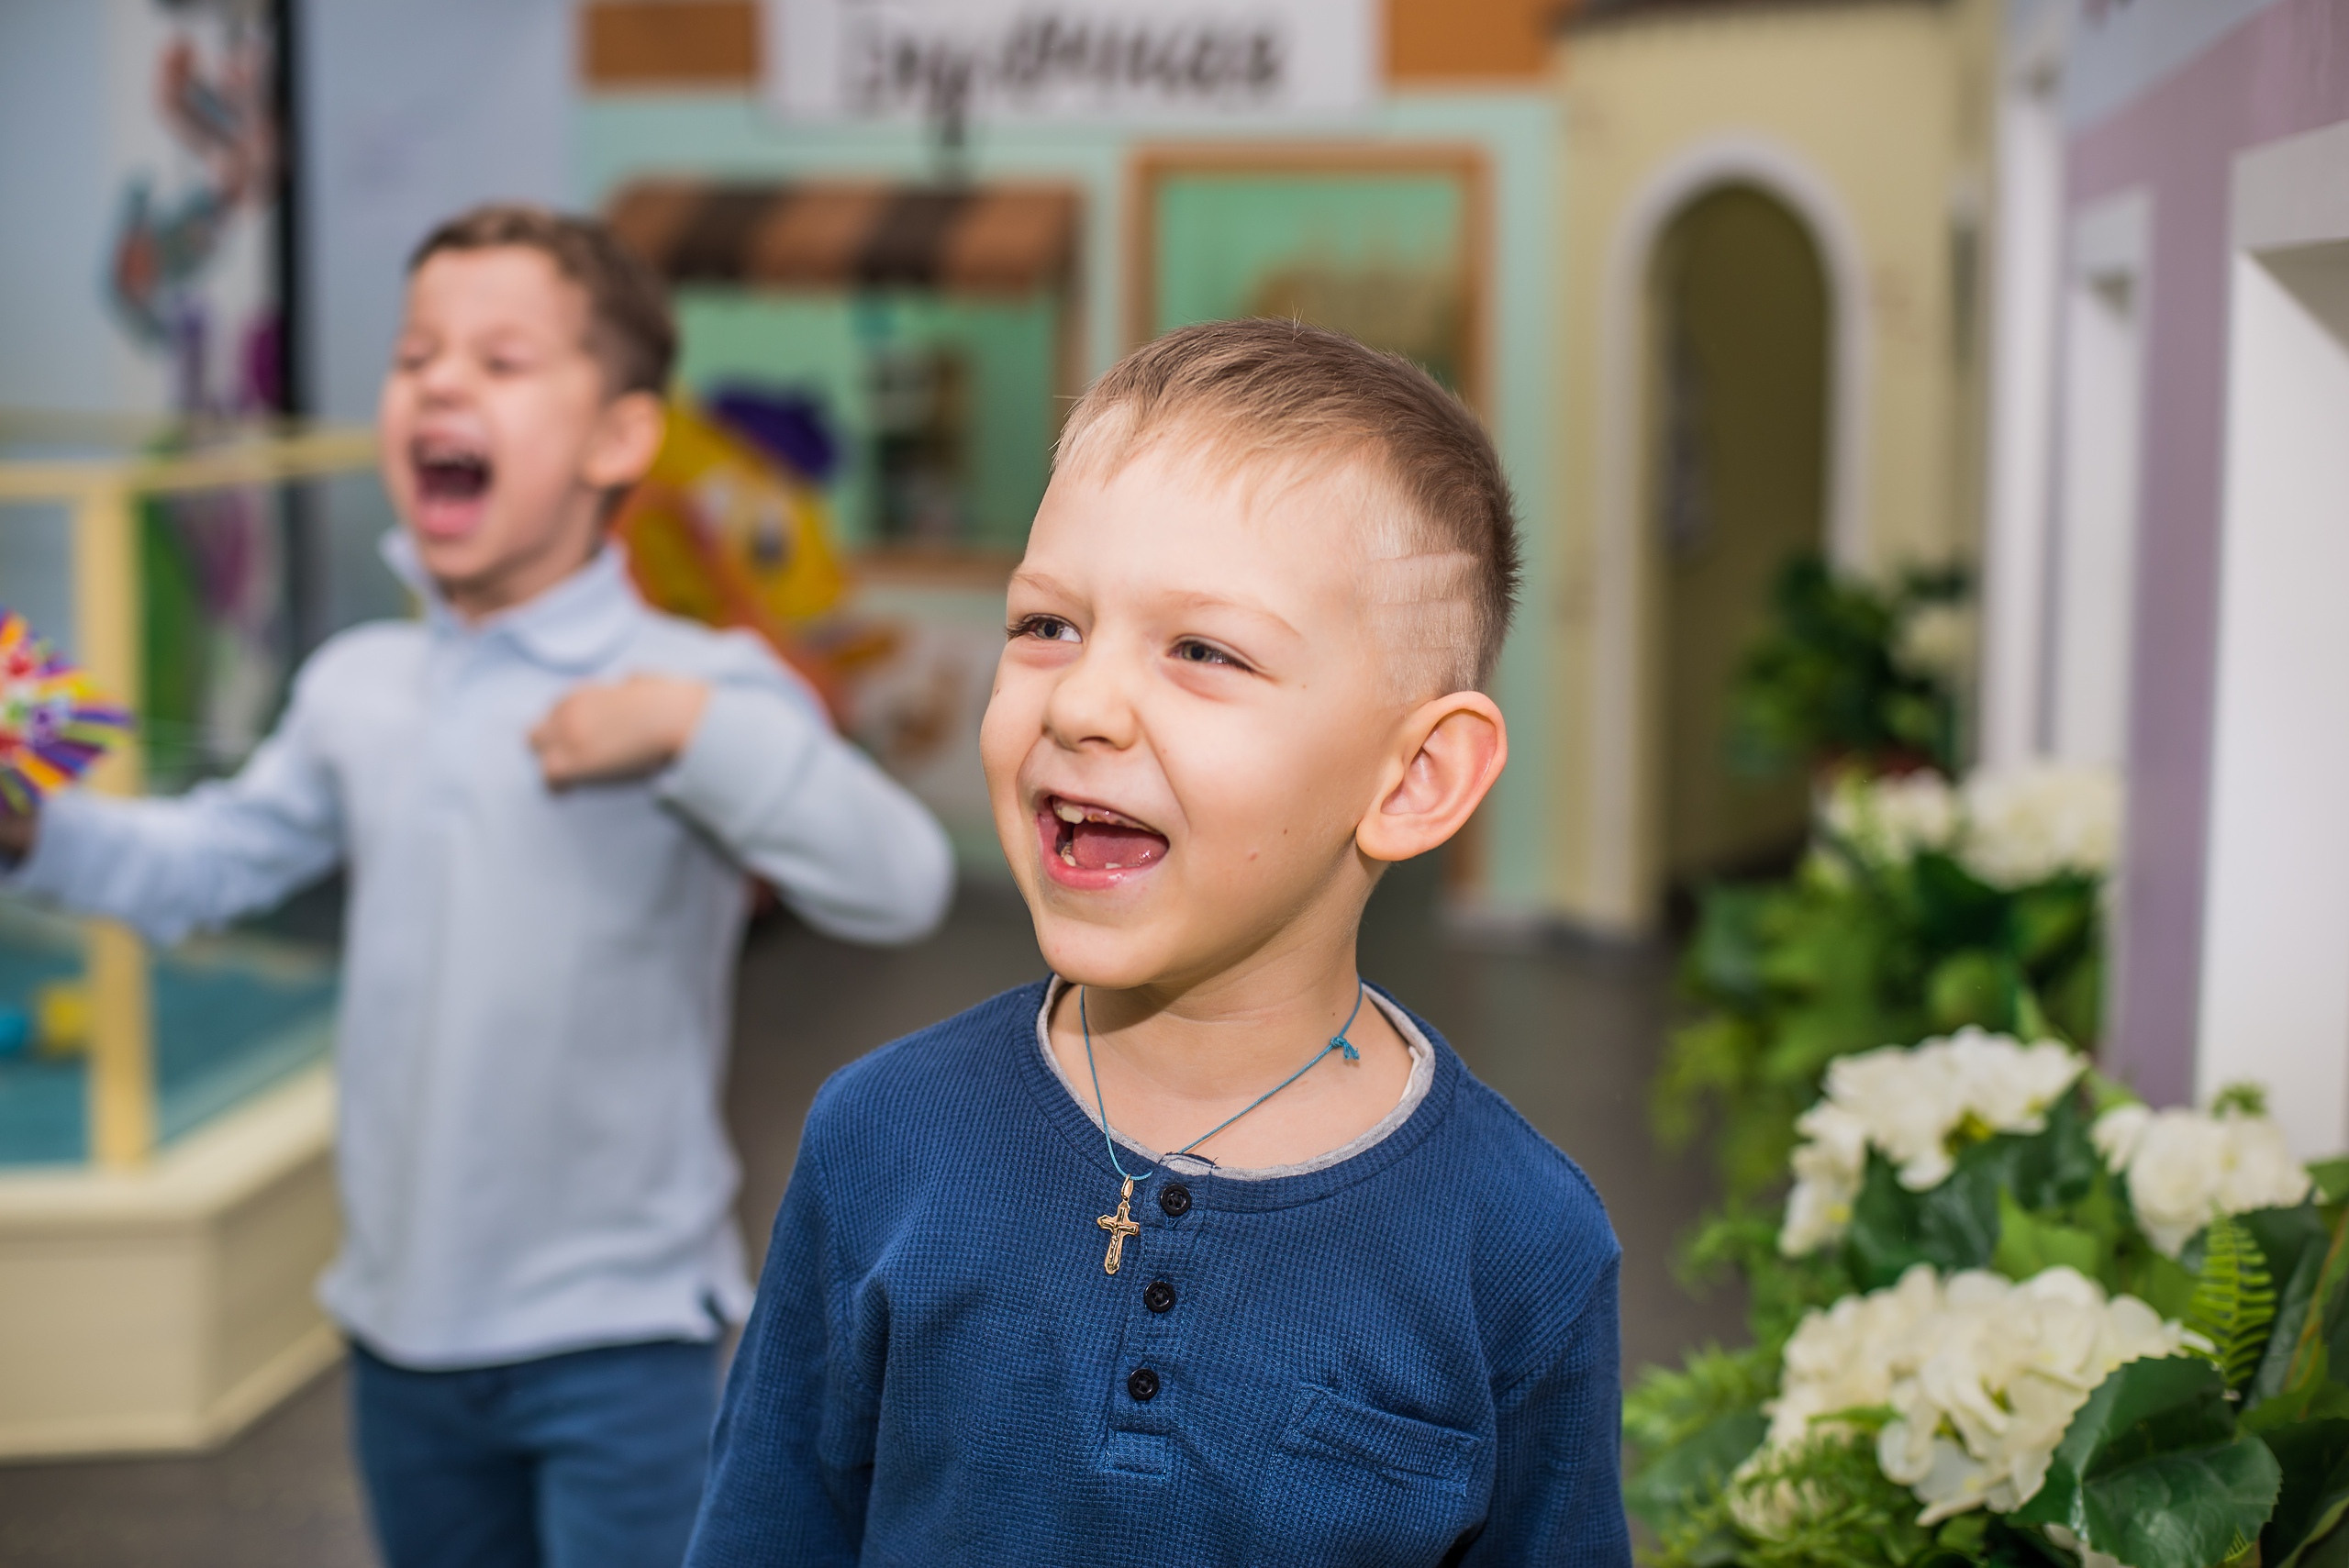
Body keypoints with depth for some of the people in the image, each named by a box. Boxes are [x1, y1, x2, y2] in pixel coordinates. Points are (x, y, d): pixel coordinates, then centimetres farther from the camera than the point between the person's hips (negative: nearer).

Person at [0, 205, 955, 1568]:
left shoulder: (700, 696, -14)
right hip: (404, 1325, 6)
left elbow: (903, 887, -25)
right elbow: (206, 865, 16)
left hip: (617, 1342, -5)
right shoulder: (356, 691, 3)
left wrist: (696, 730, -33)